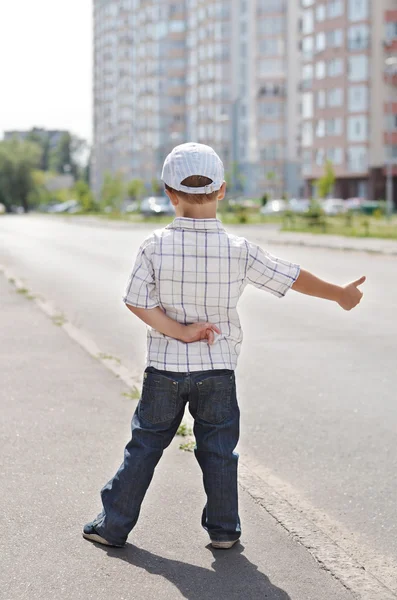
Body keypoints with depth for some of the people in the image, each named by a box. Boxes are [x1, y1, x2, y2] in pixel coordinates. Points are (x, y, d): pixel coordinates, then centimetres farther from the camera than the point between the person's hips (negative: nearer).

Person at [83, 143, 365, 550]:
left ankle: (113, 524, 19)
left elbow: (137, 303, -12)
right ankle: (223, 529, 21)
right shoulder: (239, 250, -10)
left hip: (165, 368, 0)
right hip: (218, 368, 0)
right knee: (219, 448, 13)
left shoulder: (156, 246, -11)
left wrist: (179, 332, -9)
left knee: (145, 445, 11)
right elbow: (293, 278, -2)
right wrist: (340, 294, 11)